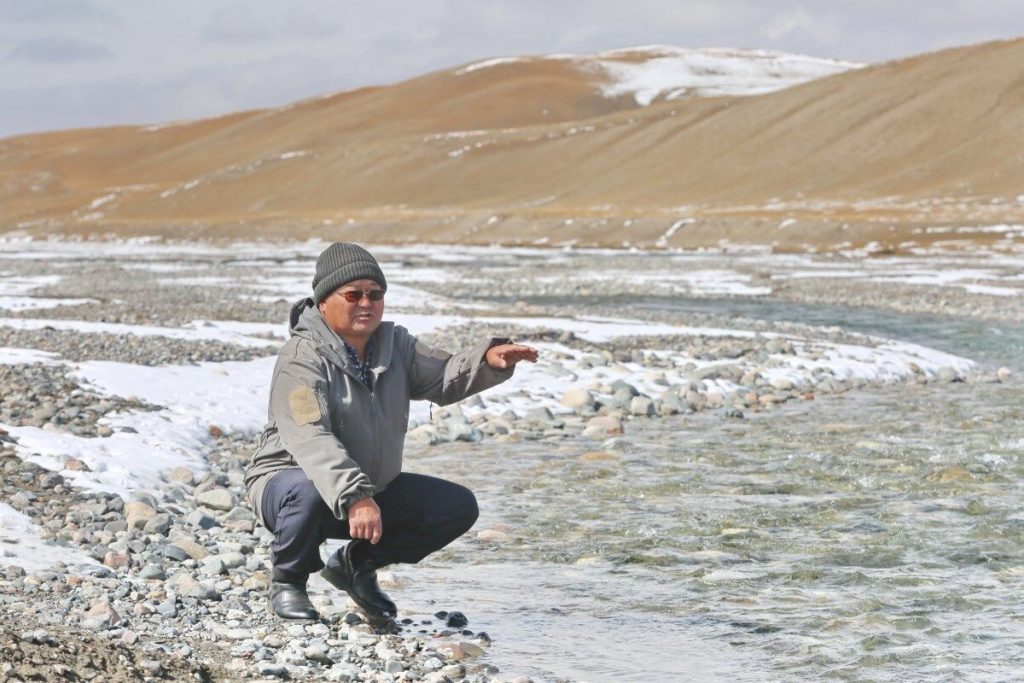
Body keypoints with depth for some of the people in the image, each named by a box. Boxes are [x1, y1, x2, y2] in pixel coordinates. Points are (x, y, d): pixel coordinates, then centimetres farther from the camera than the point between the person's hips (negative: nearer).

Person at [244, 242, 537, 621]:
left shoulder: (394, 345, 4)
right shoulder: (302, 358, -22)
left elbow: (444, 378, -6)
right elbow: (311, 440, -34)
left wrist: (489, 359, -28)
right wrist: (354, 499, -48)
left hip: (374, 489, 7)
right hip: (290, 480, -7)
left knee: (458, 506, -2)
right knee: (309, 492, -42)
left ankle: (358, 563, 13)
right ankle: (287, 580, -11)